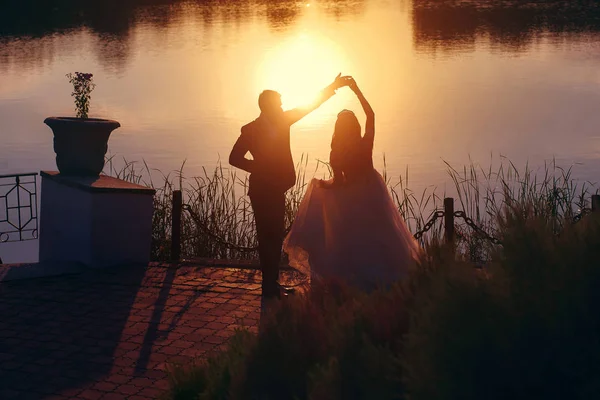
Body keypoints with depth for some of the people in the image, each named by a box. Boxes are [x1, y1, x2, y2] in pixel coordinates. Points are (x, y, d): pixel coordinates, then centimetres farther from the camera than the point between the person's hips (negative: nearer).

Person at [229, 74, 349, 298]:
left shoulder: (282, 121, 6)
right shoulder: (250, 130, -9)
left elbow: (310, 105, 9)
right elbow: (234, 158, -10)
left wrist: (333, 87, 7)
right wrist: (260, 168, -11)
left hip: (277, 189, 6)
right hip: (261, 190, -6)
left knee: (275, 237, 9)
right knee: (267, 237, -5)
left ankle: (272, 284, 16)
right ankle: (269, 285, 0)